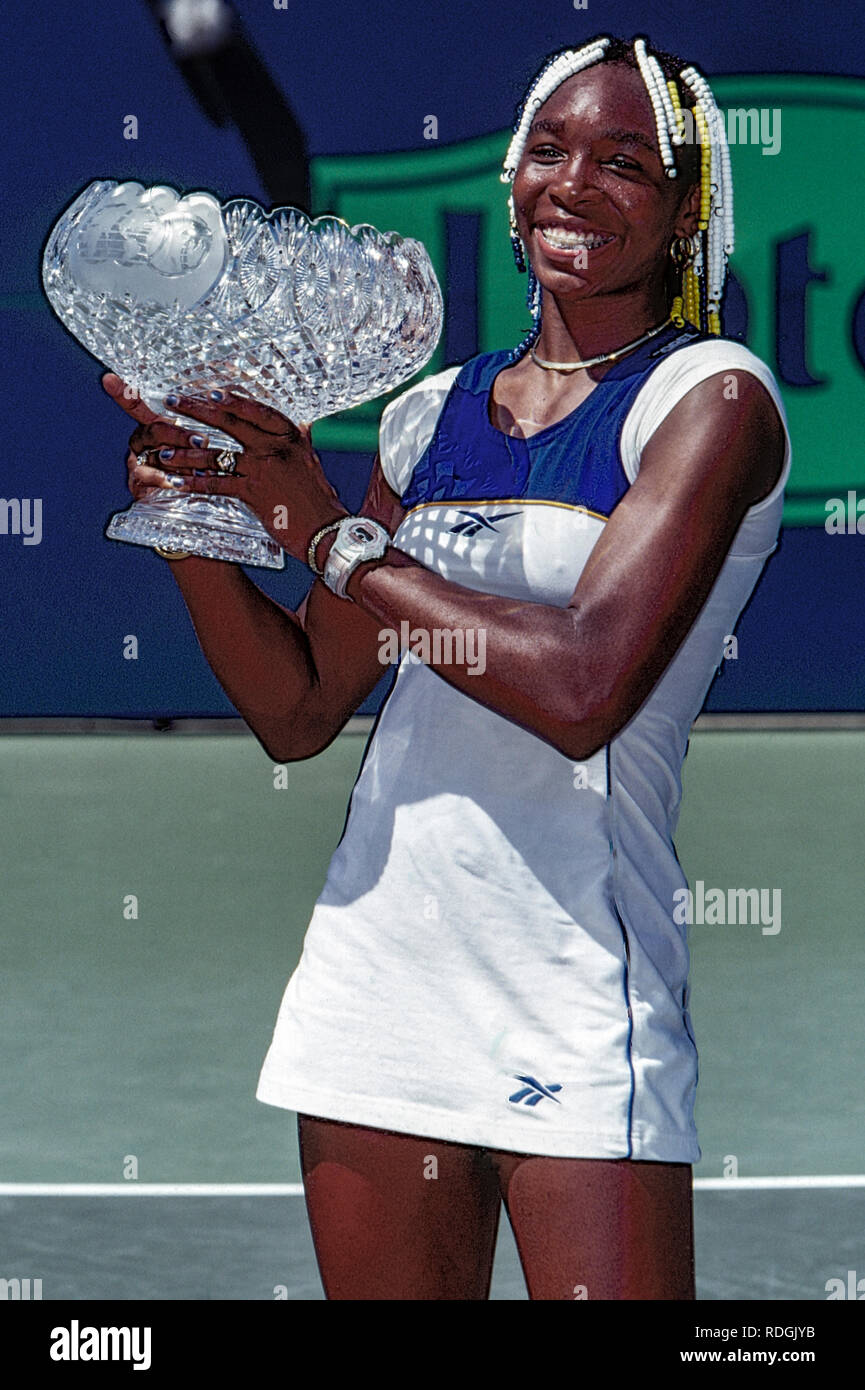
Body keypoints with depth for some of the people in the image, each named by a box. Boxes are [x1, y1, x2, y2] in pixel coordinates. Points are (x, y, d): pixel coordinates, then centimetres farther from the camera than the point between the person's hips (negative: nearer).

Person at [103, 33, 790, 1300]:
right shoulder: (433, 413, 14)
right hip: (375, 973, 6)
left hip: (577, 994, -6)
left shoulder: (711, 396, -5)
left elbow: (585, 690, -18)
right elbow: (300, 711, 16)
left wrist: (333, 535, -10)